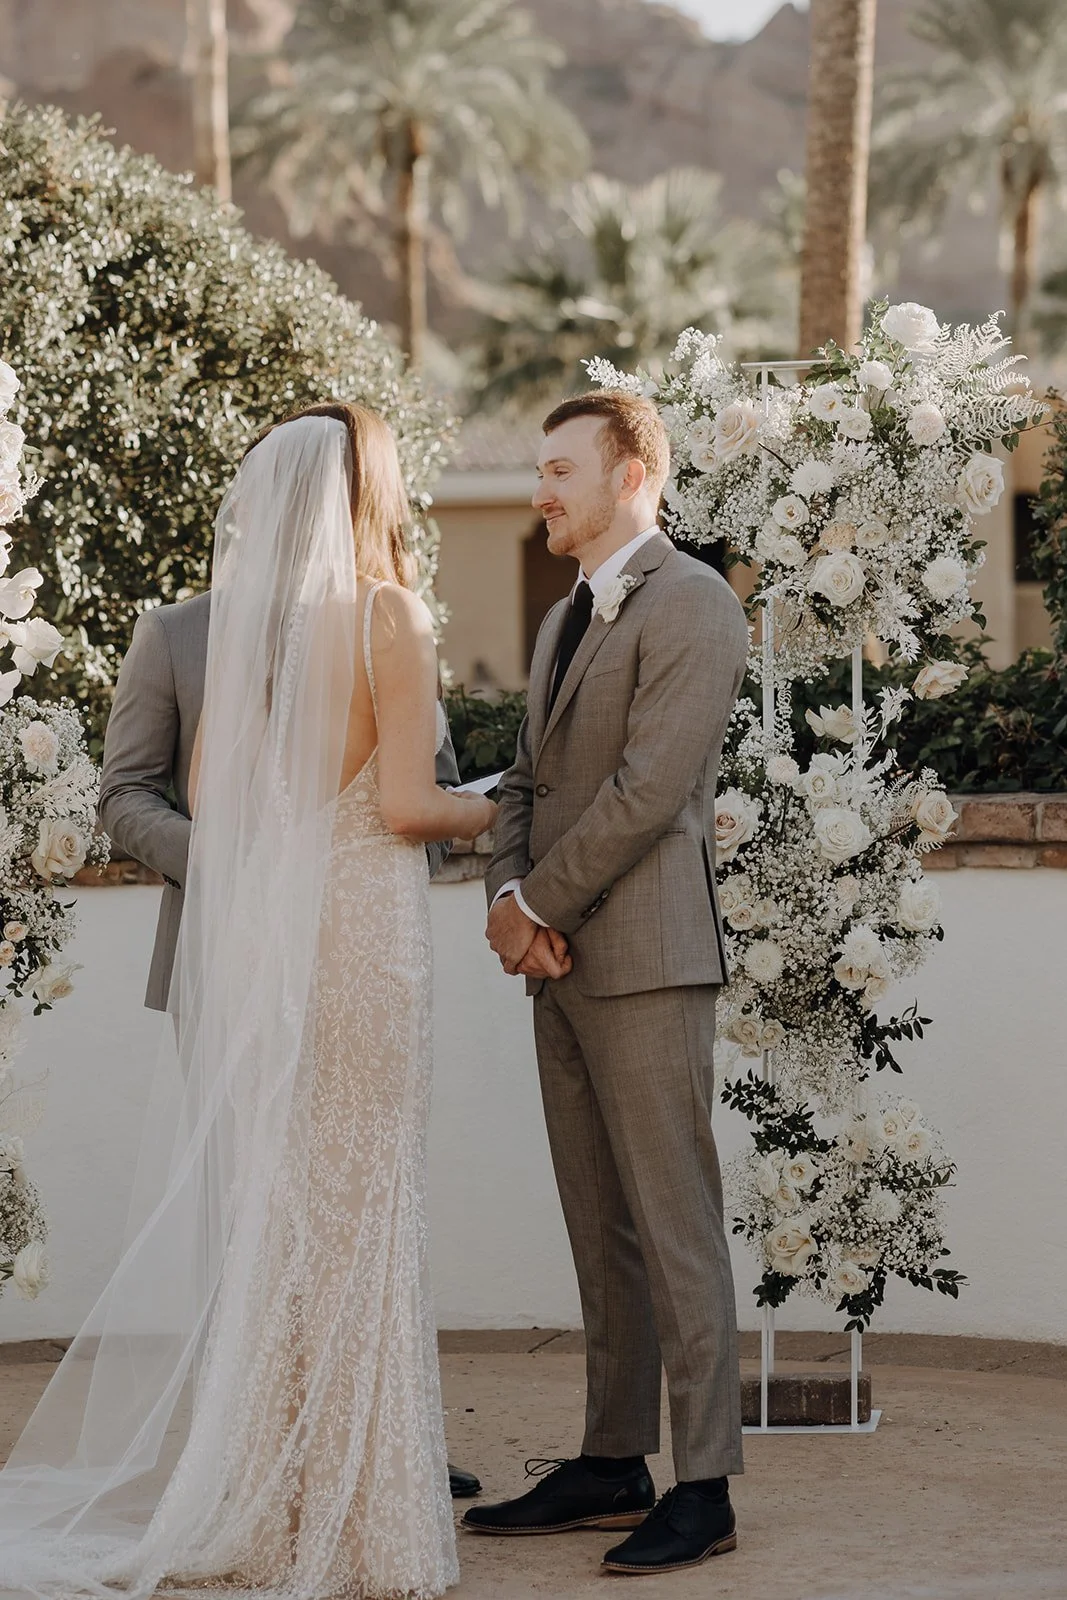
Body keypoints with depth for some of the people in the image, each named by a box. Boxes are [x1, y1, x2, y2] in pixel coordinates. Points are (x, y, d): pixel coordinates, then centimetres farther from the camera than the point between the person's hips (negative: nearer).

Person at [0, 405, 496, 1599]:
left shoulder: (243, 618, 6)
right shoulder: (389, 619, -8)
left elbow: (205, 791, 11)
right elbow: (403, 802, -13)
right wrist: (478, 812, 7)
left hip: (254, 929, 5)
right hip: (360, 924, -5)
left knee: (264, 1203, 10)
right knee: (355, 1205, 0)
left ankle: (258, 1496, 16)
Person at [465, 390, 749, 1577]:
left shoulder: (691, 606, -8)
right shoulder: (565, 620, 21)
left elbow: (649, 787, -15)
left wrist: (541, 904, -10)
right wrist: (509, 897, 1)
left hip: (645, 956, -9)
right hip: (560, 962, 9)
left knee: (674, 1223, -7)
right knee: (599, 1229, 11)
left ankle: (703, 1489, -4)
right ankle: (612, 1465, 16)